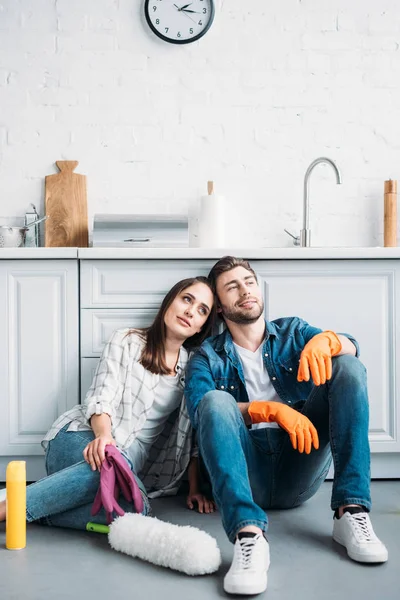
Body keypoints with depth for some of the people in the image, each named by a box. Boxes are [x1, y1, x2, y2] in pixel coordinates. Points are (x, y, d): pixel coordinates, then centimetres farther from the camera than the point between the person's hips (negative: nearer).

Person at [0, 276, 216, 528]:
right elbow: (101, 399, -7)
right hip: (83, 439, -3)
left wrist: (194, 488, 4)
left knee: (135, 508, -36)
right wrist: (104, 435, -28)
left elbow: (190, 434, 12)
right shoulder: (126, 341, 4)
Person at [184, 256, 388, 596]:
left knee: (349, 367, -13)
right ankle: (249, 535, -44)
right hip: (247, 472, -1)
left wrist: (325, 340, -28)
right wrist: (272, 410, -25)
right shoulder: (208, 357, 10)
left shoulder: (292, 332, 16)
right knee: (216, 400, -27)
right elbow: (199, 408, -11)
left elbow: (351, 348, -3)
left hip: (299, 469, 2)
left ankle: (351, 512, -24)